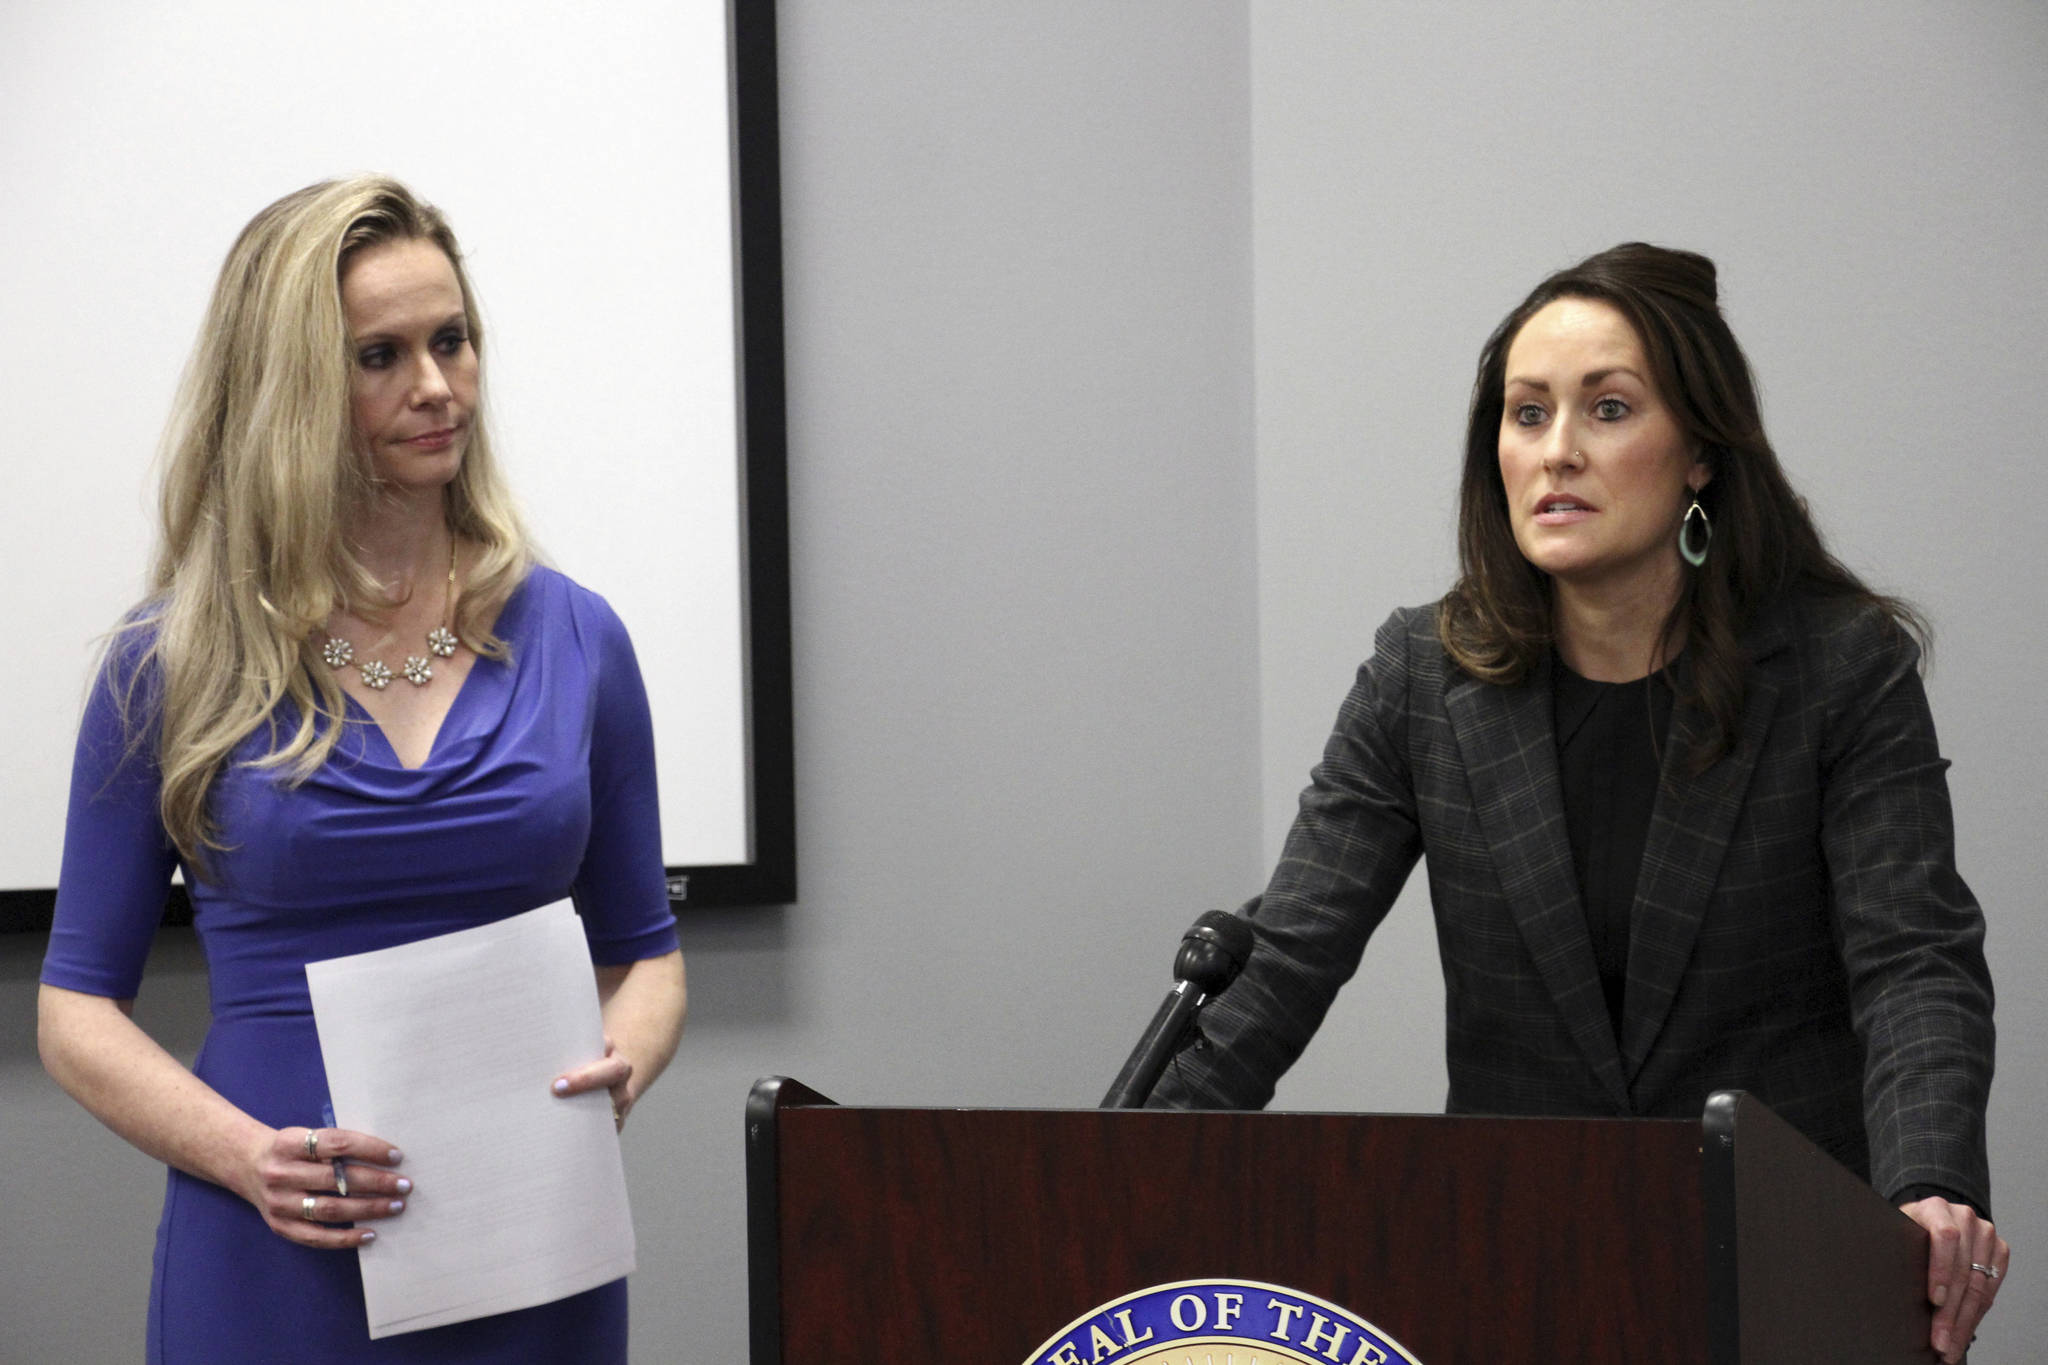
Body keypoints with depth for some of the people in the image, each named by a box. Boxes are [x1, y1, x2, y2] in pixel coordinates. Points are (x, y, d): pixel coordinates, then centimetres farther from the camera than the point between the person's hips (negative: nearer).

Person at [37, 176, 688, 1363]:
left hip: (534, 1258, 2)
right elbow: (80, 1006, 0)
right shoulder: (174, 668, -2)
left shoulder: (574, 639, 4)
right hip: (274, 1267, -2)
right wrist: (246, 1154, -16)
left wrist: (620, 1069, -11)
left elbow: (644, 949, 11)